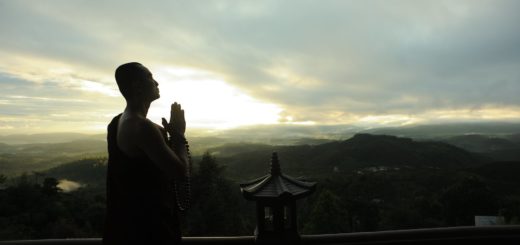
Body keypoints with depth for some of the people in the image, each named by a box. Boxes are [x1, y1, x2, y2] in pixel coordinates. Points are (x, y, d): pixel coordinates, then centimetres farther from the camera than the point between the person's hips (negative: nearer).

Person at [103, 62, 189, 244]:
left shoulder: (117, 123, 7)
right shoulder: (143, 127, -24)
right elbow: (180, 171, -24)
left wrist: (170, 134, 7)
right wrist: (179, 134, -10)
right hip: (149, 223, -9)